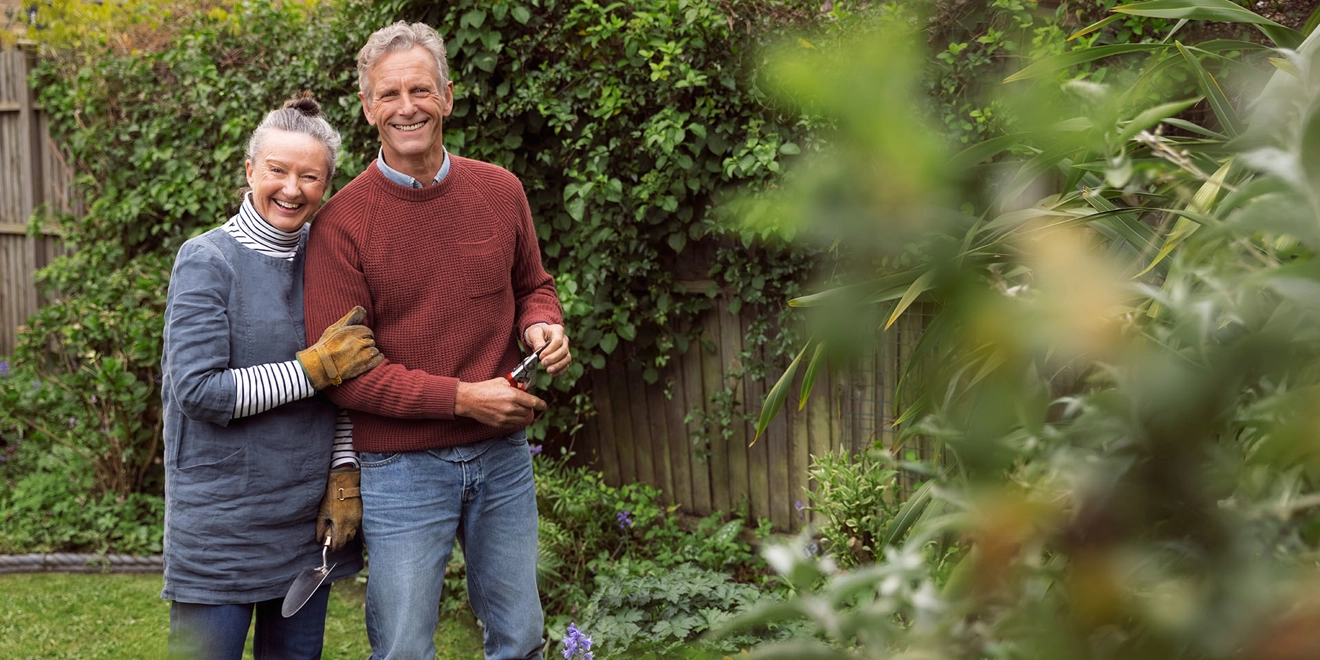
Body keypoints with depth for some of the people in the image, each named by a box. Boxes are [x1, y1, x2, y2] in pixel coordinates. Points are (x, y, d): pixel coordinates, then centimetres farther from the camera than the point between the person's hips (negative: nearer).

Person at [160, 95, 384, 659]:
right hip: (221, 523, -5)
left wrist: (345, 477, 2)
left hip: (309, 517, 5)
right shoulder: (207, 261, -10)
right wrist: (316, 367, -15)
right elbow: (199, 390, -17)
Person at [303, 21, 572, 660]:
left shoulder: (500, 191, 3)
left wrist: (542, 326, -6)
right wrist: (463, 398, -18)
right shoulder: (341, 221, -10)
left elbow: (532, 286, 19)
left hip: (502, 458, 4)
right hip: (402, 468, -4)